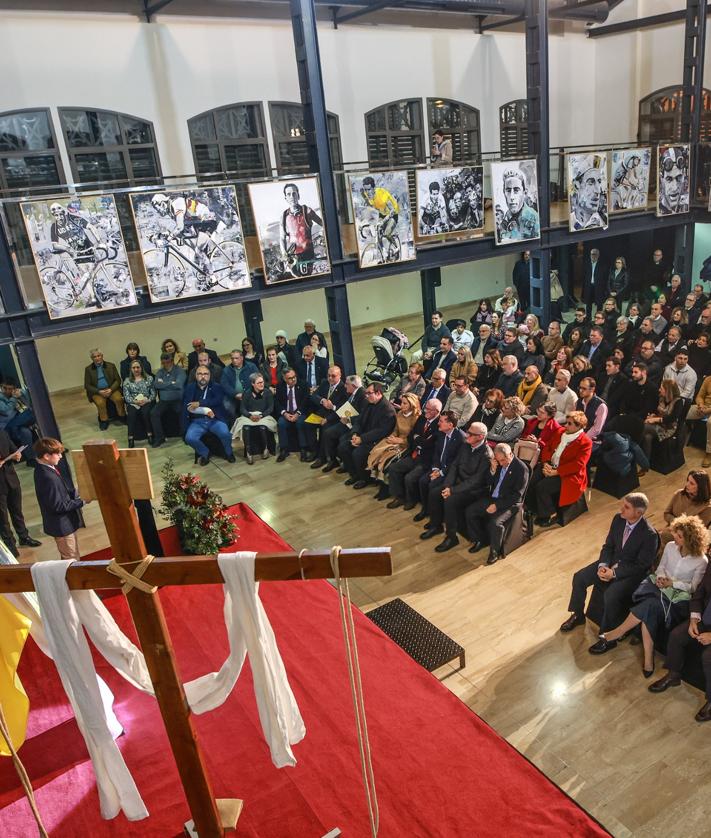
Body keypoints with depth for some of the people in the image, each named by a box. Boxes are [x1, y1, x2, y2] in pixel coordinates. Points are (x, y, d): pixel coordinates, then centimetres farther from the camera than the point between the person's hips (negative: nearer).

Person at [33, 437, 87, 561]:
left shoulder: (43, 469, 1)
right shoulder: (48, 478, -30)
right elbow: (58, 506, -26)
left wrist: (75, 493, -1)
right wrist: (81, 501, -20)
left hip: (63, 522, 10)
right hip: (62, 525, -10)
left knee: (73, 558, 24)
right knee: (72, 561, 4)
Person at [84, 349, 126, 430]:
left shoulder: (111, 366, 5)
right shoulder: (88, 369, 3)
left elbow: (118, 380, 3)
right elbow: (87, 386, 1)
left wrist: (111, 389, -15)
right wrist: (99, 391, -15)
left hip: (111, 389, 1)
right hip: (97, 391, -1)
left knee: (118, 399, -29)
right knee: (100, 402, -32)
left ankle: (122, 417, -6)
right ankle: (104, 420, -10)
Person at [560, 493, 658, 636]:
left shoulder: (649, 534, -24)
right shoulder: (618, 519, -7)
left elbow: (641, 565, -19)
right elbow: (608, 545, 4)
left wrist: (614, 573, -22)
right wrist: (603, 565, -12)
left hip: (633, 572, -6)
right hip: (612, 562, 7)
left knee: (611, 595, -29)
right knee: (579, 578, -4)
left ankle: (608, 634, -5)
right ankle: (578, 615, 18)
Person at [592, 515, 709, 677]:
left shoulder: (701, 561, -9)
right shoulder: (670, 546, 2)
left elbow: (693, 587, -4)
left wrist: (672, 583, -15)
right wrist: (661, 577, -7)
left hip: (678, 596, -4)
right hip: (659, 585, 4)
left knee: (650, 606, -33)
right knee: (649, 612, -31)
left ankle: (611, 636, -24)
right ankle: (648, 660, -27)